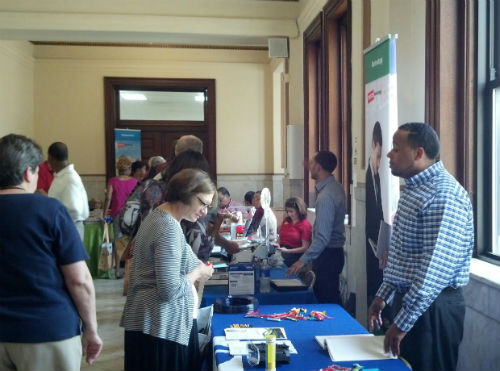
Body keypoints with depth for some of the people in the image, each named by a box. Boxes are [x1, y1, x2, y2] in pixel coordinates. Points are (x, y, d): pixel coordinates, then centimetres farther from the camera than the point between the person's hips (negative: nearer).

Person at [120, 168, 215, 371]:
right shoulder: (169, 228, -21)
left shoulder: (158, 216, 11)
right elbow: (170, 290, -25)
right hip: (163, 327, -10)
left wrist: (194, 265, 8)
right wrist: (198, 273, -10)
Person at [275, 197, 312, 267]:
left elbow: (305, 248, -7)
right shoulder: (286, 220, 18)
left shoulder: (305, 225, -2)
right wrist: (277, 244, 2)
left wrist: (287, 251, -15)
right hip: (281, 250, 6)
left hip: (295, 253, -5)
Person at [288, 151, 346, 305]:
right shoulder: (335, 186, 6)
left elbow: (323, 237, -27)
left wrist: (303, 260, -24)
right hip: (335, 251, 10)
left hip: (327, 256, -10)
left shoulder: (326, 196, -25)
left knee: (327, 300, -1)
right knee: (332, 298, 19)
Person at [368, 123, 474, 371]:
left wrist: (402, 322, -22)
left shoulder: (443, 195, -22)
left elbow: (435, 269, -26)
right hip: (408, 299, 9)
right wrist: (383, 295, 16)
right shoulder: (413, 189, 10)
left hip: (432, 307, -9)